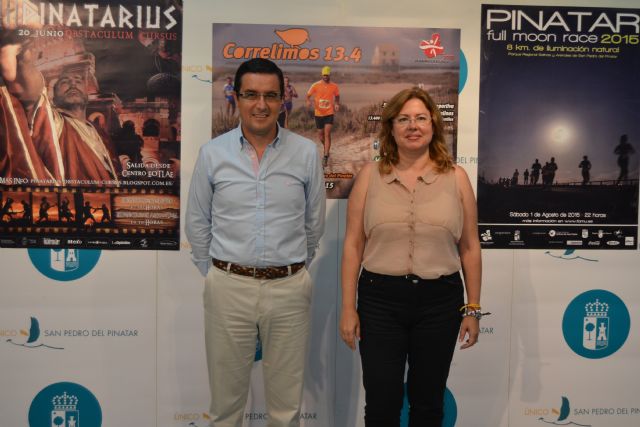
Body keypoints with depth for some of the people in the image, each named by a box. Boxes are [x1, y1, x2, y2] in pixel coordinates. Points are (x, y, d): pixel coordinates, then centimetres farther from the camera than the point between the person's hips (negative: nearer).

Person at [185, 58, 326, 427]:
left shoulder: (306, 153, -2)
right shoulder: (213, 153, -1)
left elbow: (314, 222, 8)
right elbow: (197, 223, 7)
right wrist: (215, 274, 9)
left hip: (289, 289, 0)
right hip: (229, 288, 0)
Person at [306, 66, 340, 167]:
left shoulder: (334, 86, -1)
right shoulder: (316, 85, -4)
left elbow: (337, 96, 17)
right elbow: (308, 95, 5)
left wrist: (337, 104, -2)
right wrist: (308, 101, -17)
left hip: (329, 113, -1)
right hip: (318, 113, 2)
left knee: (327, 134, -13)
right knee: (320, 134, 12)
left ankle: (325, 157, -14)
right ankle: (326, 149, 42)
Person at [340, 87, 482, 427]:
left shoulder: (456, 177, 2)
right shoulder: (370, 175, 1)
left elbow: (470, 248, 5)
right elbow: (353, 245, 0)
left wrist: (472, 308, 3)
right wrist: (348, 307, -3)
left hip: (439, 300, 1)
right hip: (380, 299, 0)